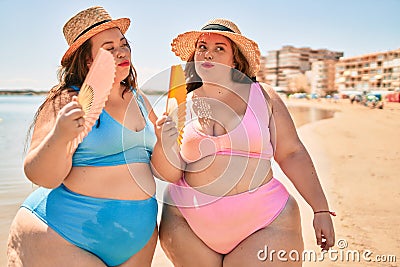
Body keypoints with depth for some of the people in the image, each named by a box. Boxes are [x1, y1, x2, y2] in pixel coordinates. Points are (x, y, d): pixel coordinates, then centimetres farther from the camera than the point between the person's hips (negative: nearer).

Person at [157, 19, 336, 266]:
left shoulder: (263, 95, 3)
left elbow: (292, 154, 2)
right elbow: (171, 173, 3)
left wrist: (321, 210, -2)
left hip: (263, 224, -1)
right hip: (190, 226, 1)